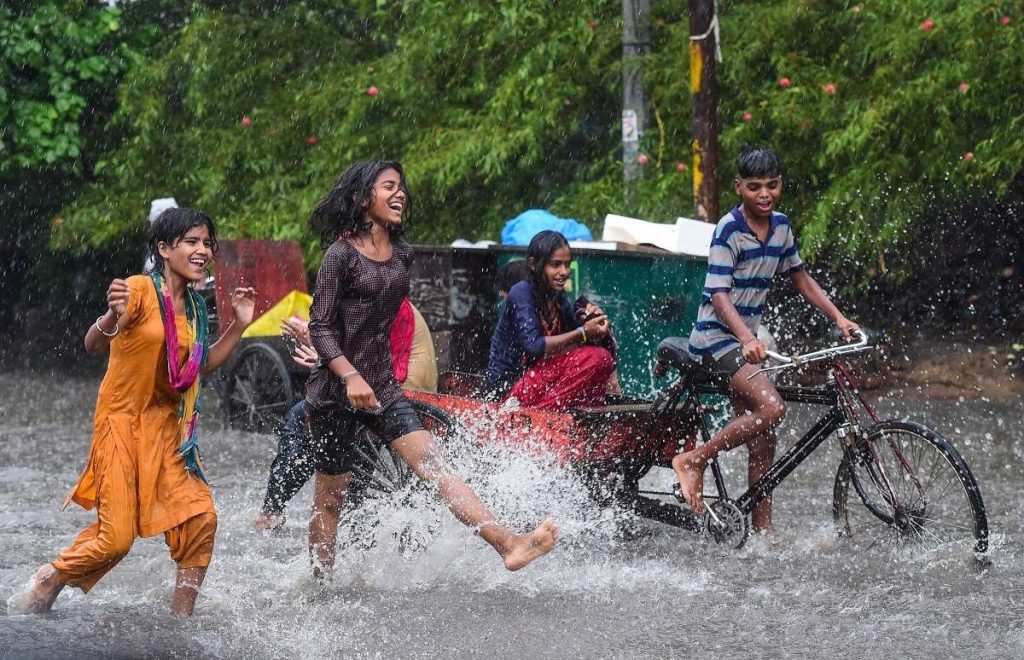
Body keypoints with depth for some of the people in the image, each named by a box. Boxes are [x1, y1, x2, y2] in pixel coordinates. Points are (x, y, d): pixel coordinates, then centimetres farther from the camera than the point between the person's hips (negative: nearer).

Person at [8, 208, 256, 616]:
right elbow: (93, 345, -20)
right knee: (116, 537, -10)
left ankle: (181, 619, 2)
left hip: (167, 426, 7)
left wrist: (238, 327, 8)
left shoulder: (193, 306, 9)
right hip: (123, 421, -7)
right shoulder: (140, 290, -13)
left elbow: (201, 367, 19)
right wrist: (113, 317, -42)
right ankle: (41, 590, 12)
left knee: (200, 518, -8)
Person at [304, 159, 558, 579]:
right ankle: (321, 585, 16)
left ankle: (508, 544, -25)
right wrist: (351, 377, -27)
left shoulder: (401, 255, 9)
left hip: (382, 386, 5)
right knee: (330, 497, 4)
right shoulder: (341, 254, -11)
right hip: (336, 388, -5)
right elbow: (320, 327, -13)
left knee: (433, 464, -10)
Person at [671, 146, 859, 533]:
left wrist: (838, 318, 5)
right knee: (771, 407, -27)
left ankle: (762, 534, 9)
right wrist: (747, 339, -39)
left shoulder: (780, 226, 6)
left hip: (745, 339, 8)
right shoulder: (729, 230, -16)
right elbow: (719, 294, -24)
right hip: (716, 337, -8)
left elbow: (800, 279, 17)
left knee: (763, 446, 5)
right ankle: (693, 461, -14)